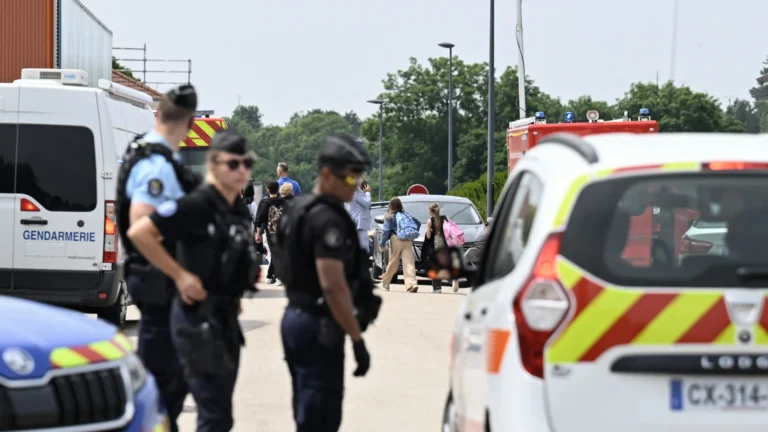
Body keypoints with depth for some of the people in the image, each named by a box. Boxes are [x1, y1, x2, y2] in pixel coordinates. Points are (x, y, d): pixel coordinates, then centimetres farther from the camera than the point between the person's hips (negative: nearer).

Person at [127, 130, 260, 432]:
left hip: (226, 317, 9)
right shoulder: (198, 205, -17)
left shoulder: (240, 211, 10)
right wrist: (180, 275, -20)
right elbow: (139, 233, -23)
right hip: (200, 318, -9)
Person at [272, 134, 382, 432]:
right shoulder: (327, 219, -18)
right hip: (318, 326, -10)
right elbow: (333, 285, -25)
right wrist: (357, 339, -23)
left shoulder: (299, 210, 14)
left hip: (296, 316, 10)